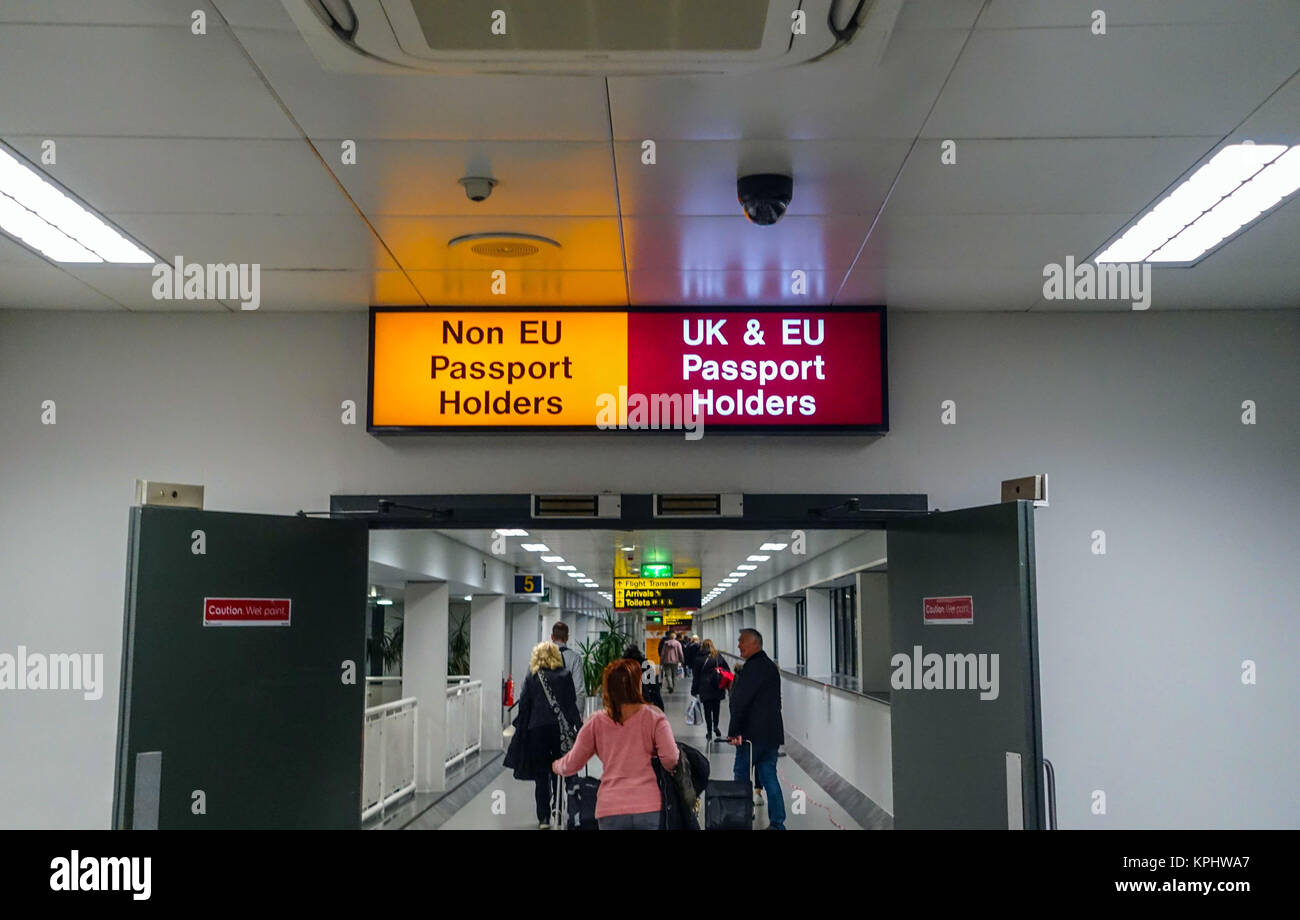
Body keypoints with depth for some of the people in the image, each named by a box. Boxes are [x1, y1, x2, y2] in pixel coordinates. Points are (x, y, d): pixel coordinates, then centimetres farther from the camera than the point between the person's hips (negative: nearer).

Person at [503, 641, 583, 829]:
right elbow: (572, 704, -1)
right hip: (561, 729, 0)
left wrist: (521, 729, 9)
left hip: (537, 730, 0)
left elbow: (524, 706, 0)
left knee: (541, 775, 6)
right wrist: (578, 726, 4)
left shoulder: (531, 677, 1)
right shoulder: (565, 676, 1)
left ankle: (544, 818, 4)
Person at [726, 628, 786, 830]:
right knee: (769, 775, 10)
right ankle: (777, 823, 10)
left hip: (753, 733, -9)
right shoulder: (771, 666, 17)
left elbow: (740, 701, -19)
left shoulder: (753, 667, -14)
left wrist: (734, 731, -17)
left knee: (741, 775, 0)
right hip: (773, 733, 9)